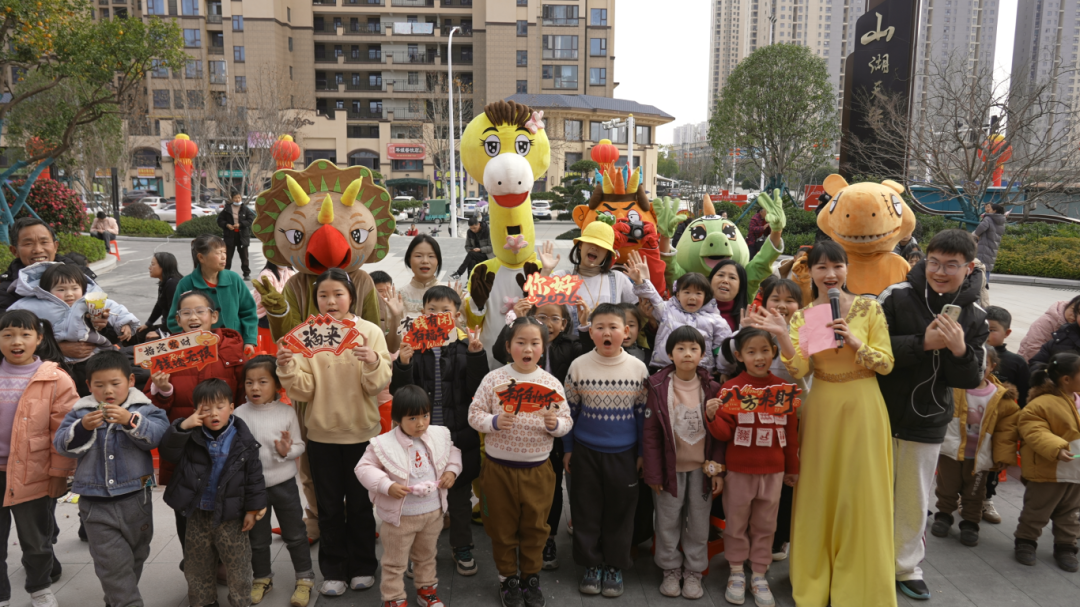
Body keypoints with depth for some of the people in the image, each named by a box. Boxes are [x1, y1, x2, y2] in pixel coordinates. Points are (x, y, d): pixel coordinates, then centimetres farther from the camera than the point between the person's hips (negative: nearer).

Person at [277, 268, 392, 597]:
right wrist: (287, 367, -24)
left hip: (361, 432, -1)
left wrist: (372, 362, -30)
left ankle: (362, 567, 30)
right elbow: (303, 390, -6)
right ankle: (333, 570, 28)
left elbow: (378, 385, -10)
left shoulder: (370, 332, -6)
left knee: (360, 503, 12)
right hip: (321, 434, 1)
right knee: (329, 506, 13)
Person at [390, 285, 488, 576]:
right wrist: (402, 364, -23)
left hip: (459, 434, 1)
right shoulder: (413, 346, -2)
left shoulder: (466, 346, -1)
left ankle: (462, 548, 31)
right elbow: (398, 392, -6)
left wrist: (476, 356, -19)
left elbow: (476, 389, -7)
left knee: (460, 492, 14)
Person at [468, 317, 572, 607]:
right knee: (503, 526, 13)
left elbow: (566, 421, 0)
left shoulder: (551, 383, -3)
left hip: (537, 469, 1)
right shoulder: (494, 378, -7)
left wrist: (555, 424, -21)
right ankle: (508, 577, 33)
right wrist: (493, 422, -24)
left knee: (535, 526, 14)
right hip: (499, 467, -1)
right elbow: (474, 414, -6)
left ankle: (531, 576, 35)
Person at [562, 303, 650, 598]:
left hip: (624, 454, 0)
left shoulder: (638, 368, -5)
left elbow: (643, 414, 3)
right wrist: (567, 450, 4)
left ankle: (614, 566, 27)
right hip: (586, 452, 0)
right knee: (586, 511, 9)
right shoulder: (578, 366, -6)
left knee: (619, 512, 10)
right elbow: (569, 410, 2)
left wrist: (642, 453, 4)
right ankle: (592, 564, 27)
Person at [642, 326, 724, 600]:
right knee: (668, 520, 9)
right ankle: (671, 569, 28)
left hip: (702, 466, 1)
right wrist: (653, 473, -7)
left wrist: (718, 469, -3)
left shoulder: (711, 387, -4)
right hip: (671, 465, -1)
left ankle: (694, 571, 28)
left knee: (699, 520, 11)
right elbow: (650, 433, -6)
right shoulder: (659, 387, -8)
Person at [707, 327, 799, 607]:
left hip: (773, 471, 2)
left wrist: (792, 468, 13)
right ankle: (736, 574, 28)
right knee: (736, 523, 11)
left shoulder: (783, 387, 0)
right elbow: (724, 433, -5)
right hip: (739, 469, -2)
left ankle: (759, 576, 28)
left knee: (765, 526, 13)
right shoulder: (731, 388, -8)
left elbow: (791, 431, 8)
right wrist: (712, 417, -26)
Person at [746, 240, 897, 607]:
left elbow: (886, 364, -6)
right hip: (822, 408, 2)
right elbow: (799, 370, -9)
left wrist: (854, 341, -20)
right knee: (820, 494, 9)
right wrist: (781, 335, -24)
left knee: (861, 496, 4)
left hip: (862, 408, -1)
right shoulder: (802, 316, 2)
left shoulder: (869, 308, -3)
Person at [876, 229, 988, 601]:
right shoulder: (897, 296, -12)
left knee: (915, 501, 16)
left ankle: (906, 566, 34)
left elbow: (970, 381, -3)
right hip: (881, 414, -2)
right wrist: (922, 343, -27)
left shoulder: (975, 318, -2)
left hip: (928, 423, 3)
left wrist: (959, 351, -23)